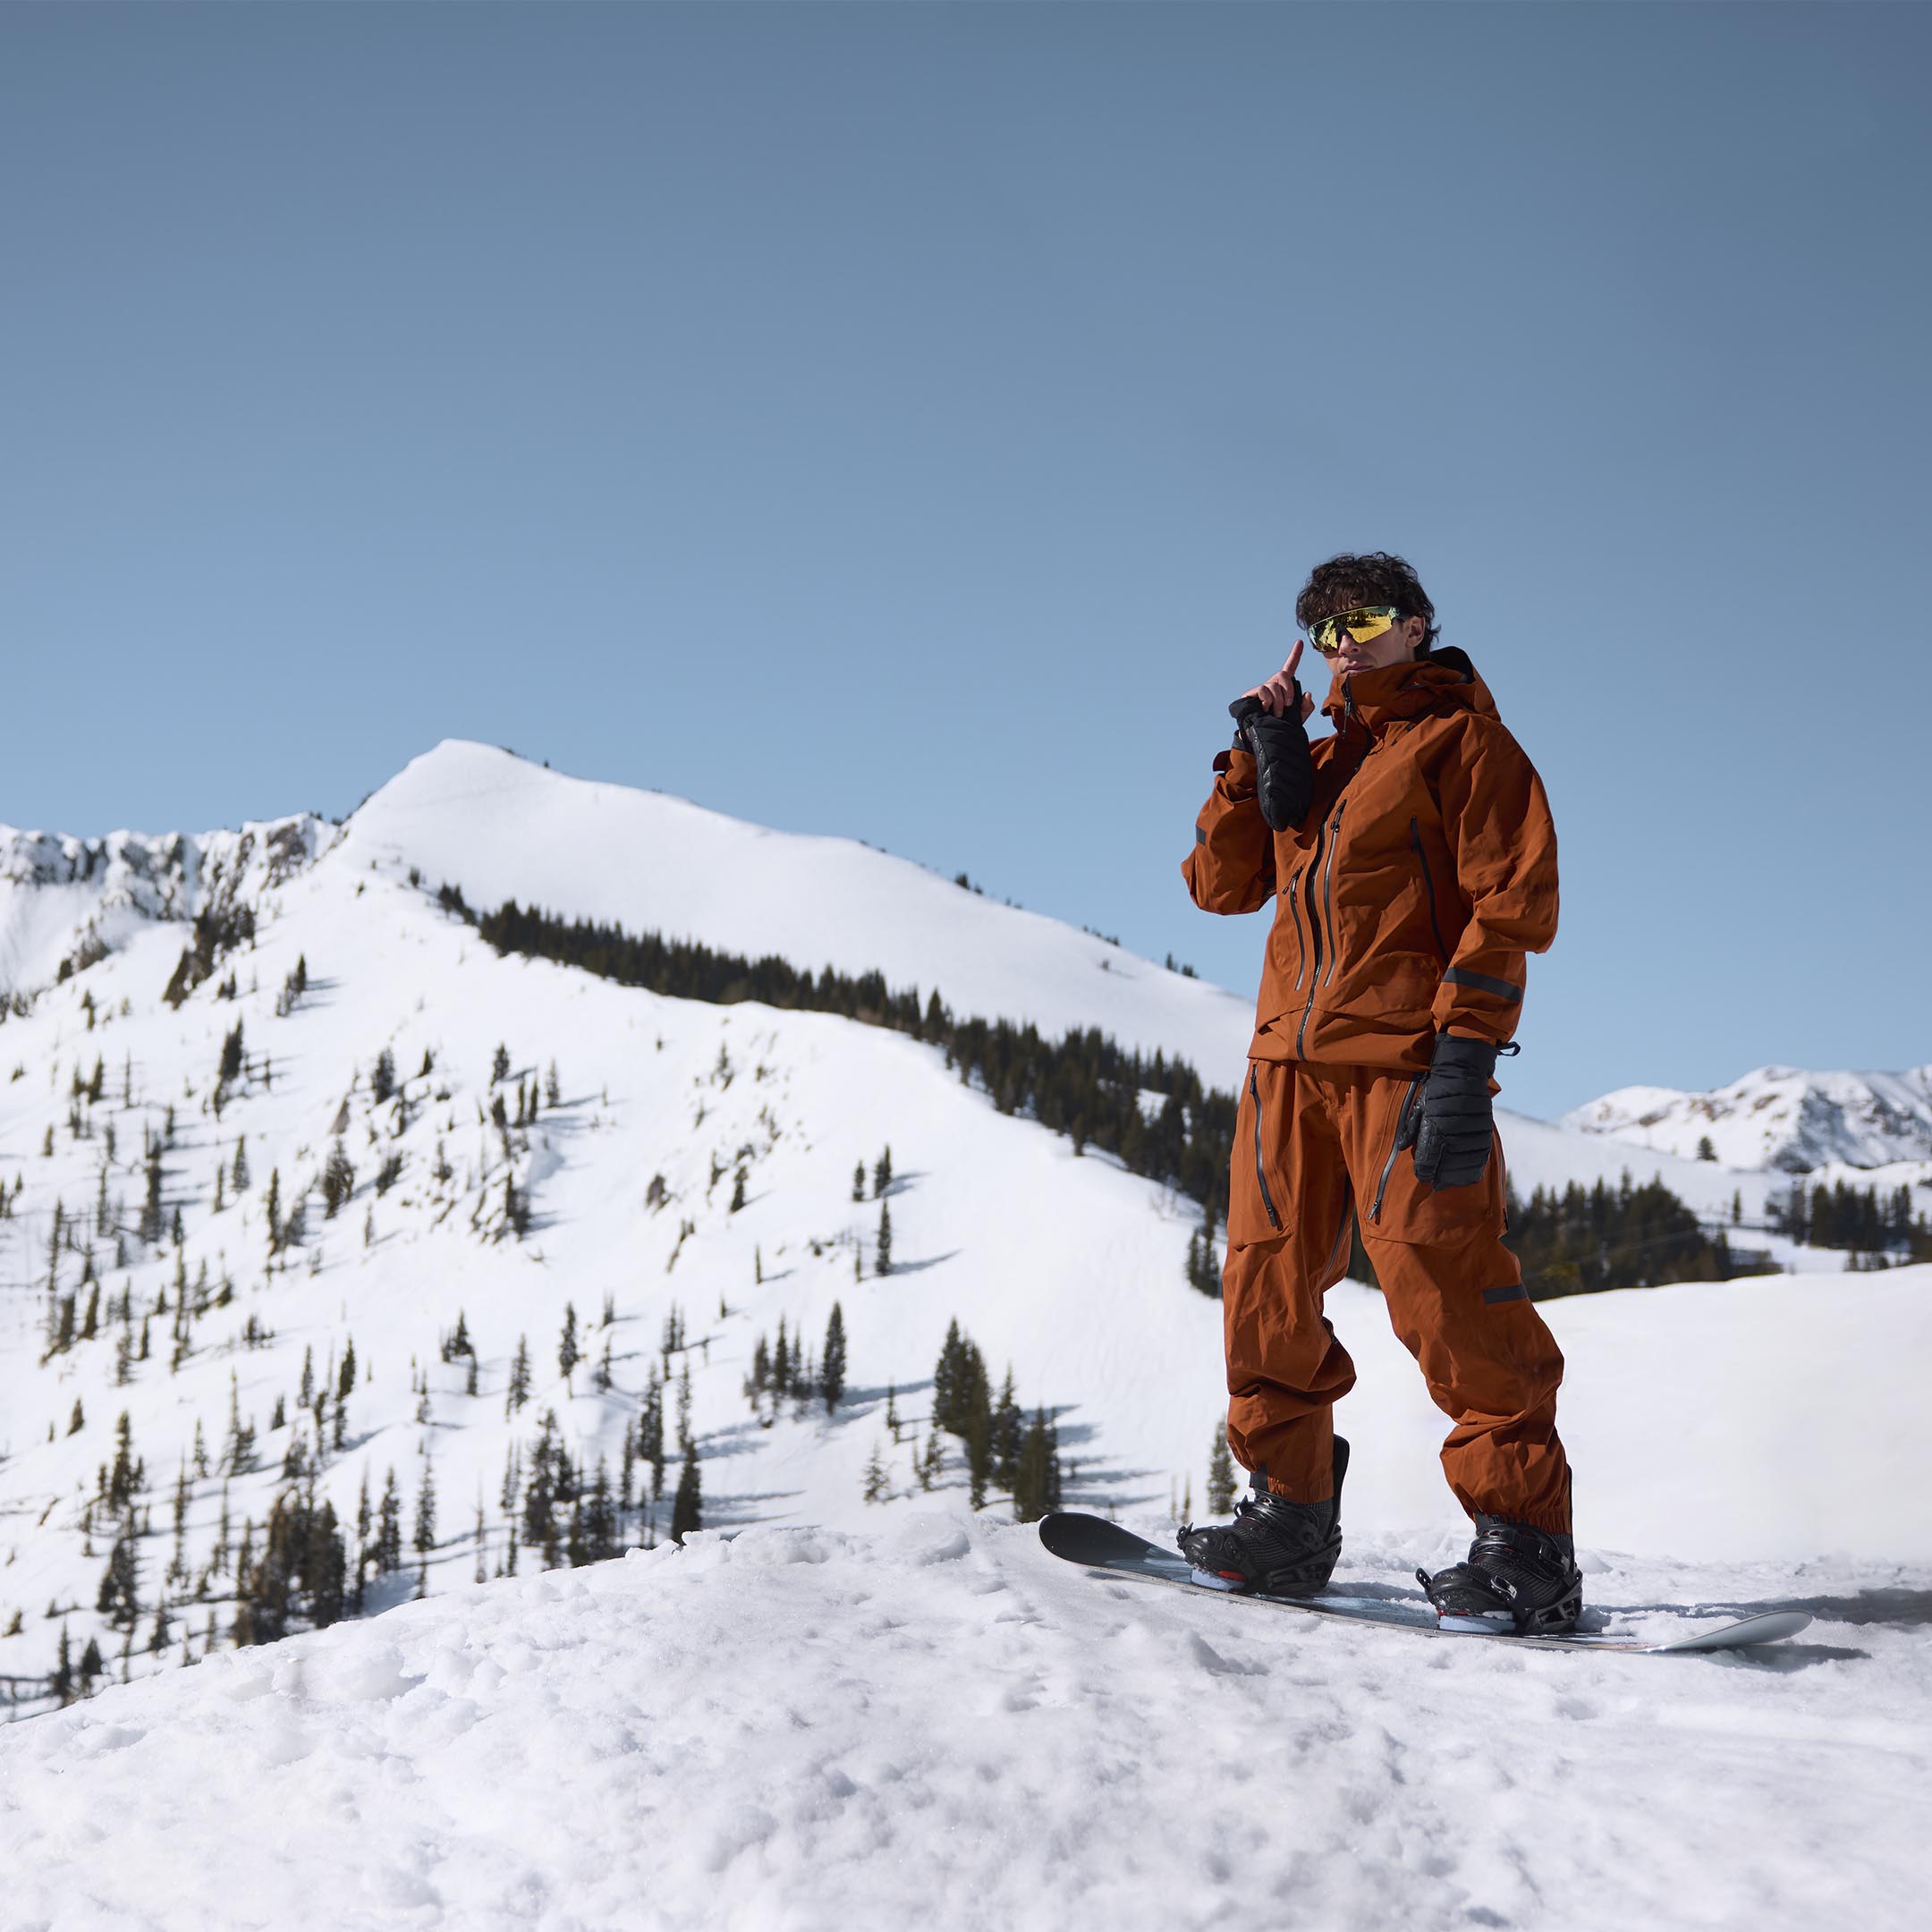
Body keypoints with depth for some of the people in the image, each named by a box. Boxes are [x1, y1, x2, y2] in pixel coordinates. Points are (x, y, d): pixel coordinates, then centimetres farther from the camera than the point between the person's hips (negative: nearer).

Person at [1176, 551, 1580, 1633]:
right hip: (1291, 1056, 7)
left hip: (1404, 1056, -7)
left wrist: (1464, 1057, -16)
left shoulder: (1462, 741, 4)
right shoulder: (1318, 762, 25)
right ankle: (1289, 1522, 15)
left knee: (1440, 1288, -15)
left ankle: (1526, 1547, -13)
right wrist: (1260, 760, 8)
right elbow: (1220, 883, 20)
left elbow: (1512, 903, -5)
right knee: (1267, 1294, 4)